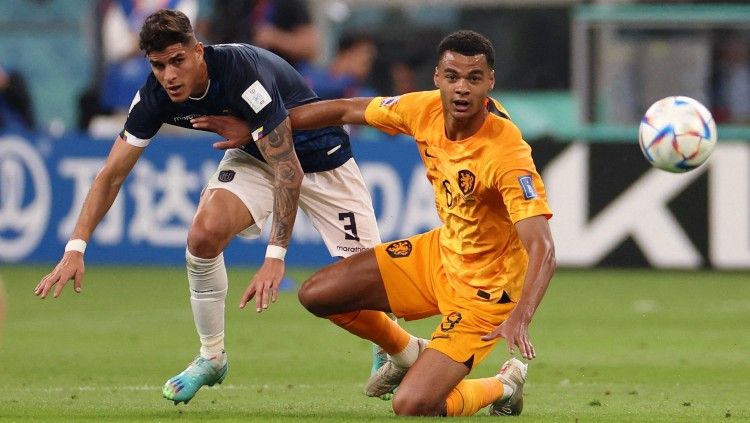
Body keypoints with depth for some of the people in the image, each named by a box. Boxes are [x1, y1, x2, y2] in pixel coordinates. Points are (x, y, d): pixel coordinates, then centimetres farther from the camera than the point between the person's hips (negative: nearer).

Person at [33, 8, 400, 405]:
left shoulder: (243, 74, -37)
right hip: (252, 156, 4)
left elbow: (289, 169, -37)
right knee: (204, 234, -24)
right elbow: (112, 174, -12)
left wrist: (276, 256, -43)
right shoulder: (155, 94, -20)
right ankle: (211, 357, -4)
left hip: (316, 154, -4)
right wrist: (76, 248, -23)